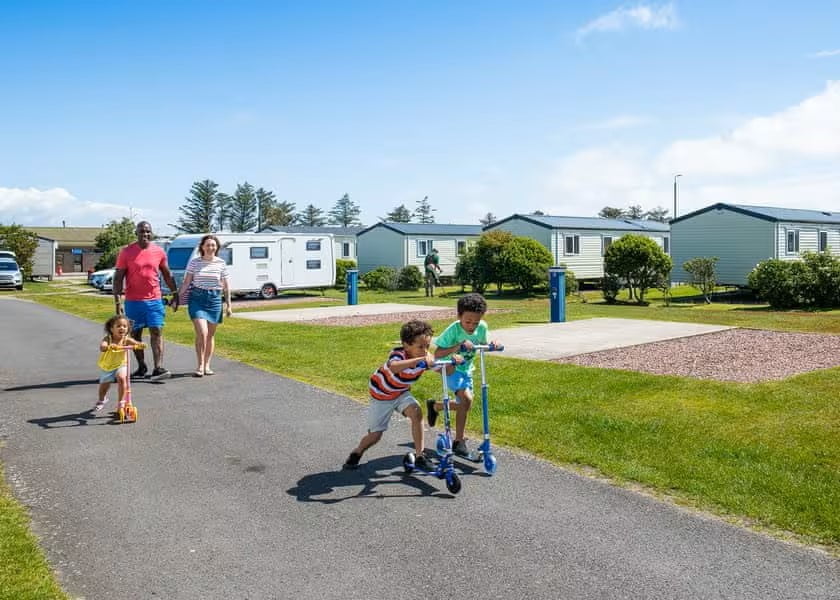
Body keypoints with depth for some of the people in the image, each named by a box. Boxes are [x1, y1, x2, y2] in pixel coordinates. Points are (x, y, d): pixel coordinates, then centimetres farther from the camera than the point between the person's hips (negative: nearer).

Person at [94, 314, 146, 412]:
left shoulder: (126, 340, -18)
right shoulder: (107, 339, -21)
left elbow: (137, 344, -32)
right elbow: (102, 347, -40)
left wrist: (141, 345, -56)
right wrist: (109, 347, -62)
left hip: (120, 365, -1)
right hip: (106, 367, 1)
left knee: (121, 378, -29)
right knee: (104, 385, 13)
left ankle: (122, 402, -16)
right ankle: (102, 400, 49)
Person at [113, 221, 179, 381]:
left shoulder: (159, 251, 3)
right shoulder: (126, 252, -2)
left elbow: (168, 275, 13)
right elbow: (118, 278, -3)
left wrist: (175, 294, 12)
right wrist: (117, 302, -9)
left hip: (154, 300, 0)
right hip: (133, 301, 0)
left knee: (156, 332, -8)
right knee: (135, 335, 9)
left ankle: (158, 369, -11)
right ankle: (141, 367, 22)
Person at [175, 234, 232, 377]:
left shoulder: (221, 263, 4)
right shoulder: (194, 262, 1)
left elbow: (226, 286, 8)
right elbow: (186, 282, 3)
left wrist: (228, 304, 6)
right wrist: (178, 298, -1)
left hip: (215, 299, 2)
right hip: (197, 298, -2)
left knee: (210, 334, 8)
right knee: (202, 333, -13)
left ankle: (207, 365, 18)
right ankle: (200, 366, -4)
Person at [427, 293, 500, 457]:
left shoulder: (482, 327, -14)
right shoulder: (453, 330, -27)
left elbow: (483, 345, 4)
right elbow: (437, 354, -30)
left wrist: (493, 344, -18)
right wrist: (458, 347, -42)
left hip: (466, 369, 6)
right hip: (450, 368, -6)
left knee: (464, 404, 12)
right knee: (466, 398, -25)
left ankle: (435, 406, 40)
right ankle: (459, 441, -12)